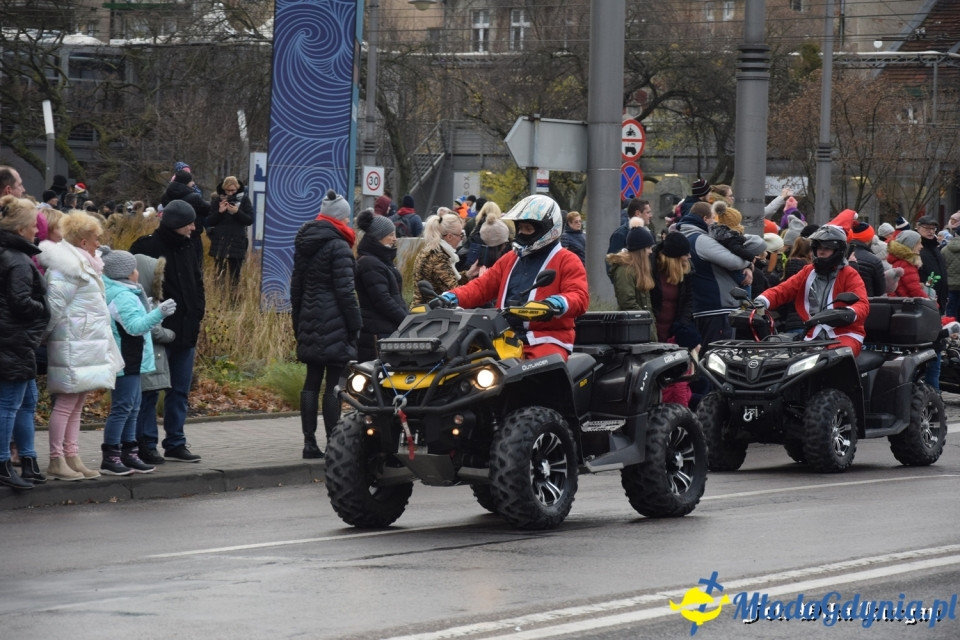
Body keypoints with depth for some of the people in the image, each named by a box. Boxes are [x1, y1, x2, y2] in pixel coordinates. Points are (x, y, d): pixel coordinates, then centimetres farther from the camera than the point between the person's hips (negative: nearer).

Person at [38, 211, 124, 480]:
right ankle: (57, 461, -5)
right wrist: (46, 332, -10)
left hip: (88, 344, 10)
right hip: (73, 345, -10)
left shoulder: (83, 265, 18)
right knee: (66, 402, -8)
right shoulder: (69, 268, -15)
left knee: (76, 404, 12)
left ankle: (72, 457, 16)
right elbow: (55, 304, -19)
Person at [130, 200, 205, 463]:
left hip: (185, 332, 7)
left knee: (180, 391, 10)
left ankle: (175, 443, 17)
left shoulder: (188, 249, 12)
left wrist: (196, 314, 4)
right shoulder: (147, 248, -10)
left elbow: (197, 285, 18)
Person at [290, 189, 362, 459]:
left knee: (312, 382, 9)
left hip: (309, 324, 8)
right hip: (335, 326, -8)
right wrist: (355, 325, -9)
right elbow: (345, 291, -14)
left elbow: (296, 288, 19)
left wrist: (298, 323, 24)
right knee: (334, 385, -6)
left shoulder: (303, 244, 13)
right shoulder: (338, 246, -11)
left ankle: (310, 442, 8)